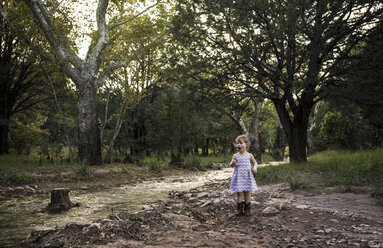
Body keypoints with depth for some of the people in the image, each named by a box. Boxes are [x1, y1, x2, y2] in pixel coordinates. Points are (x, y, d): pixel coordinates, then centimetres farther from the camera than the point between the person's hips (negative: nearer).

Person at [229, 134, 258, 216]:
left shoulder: (249, 155, 2)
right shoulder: (235, 156, 1)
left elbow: (255, 162, 15)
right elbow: (231, 165, 6)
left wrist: (255, 168, -5)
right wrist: (233, 163, -17)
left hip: (247, 176, 0)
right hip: (238, 177, 0)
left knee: (247, 193, 4)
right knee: (239, 193, 0)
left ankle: (247, 209, 16)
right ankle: (239, 209, 11)